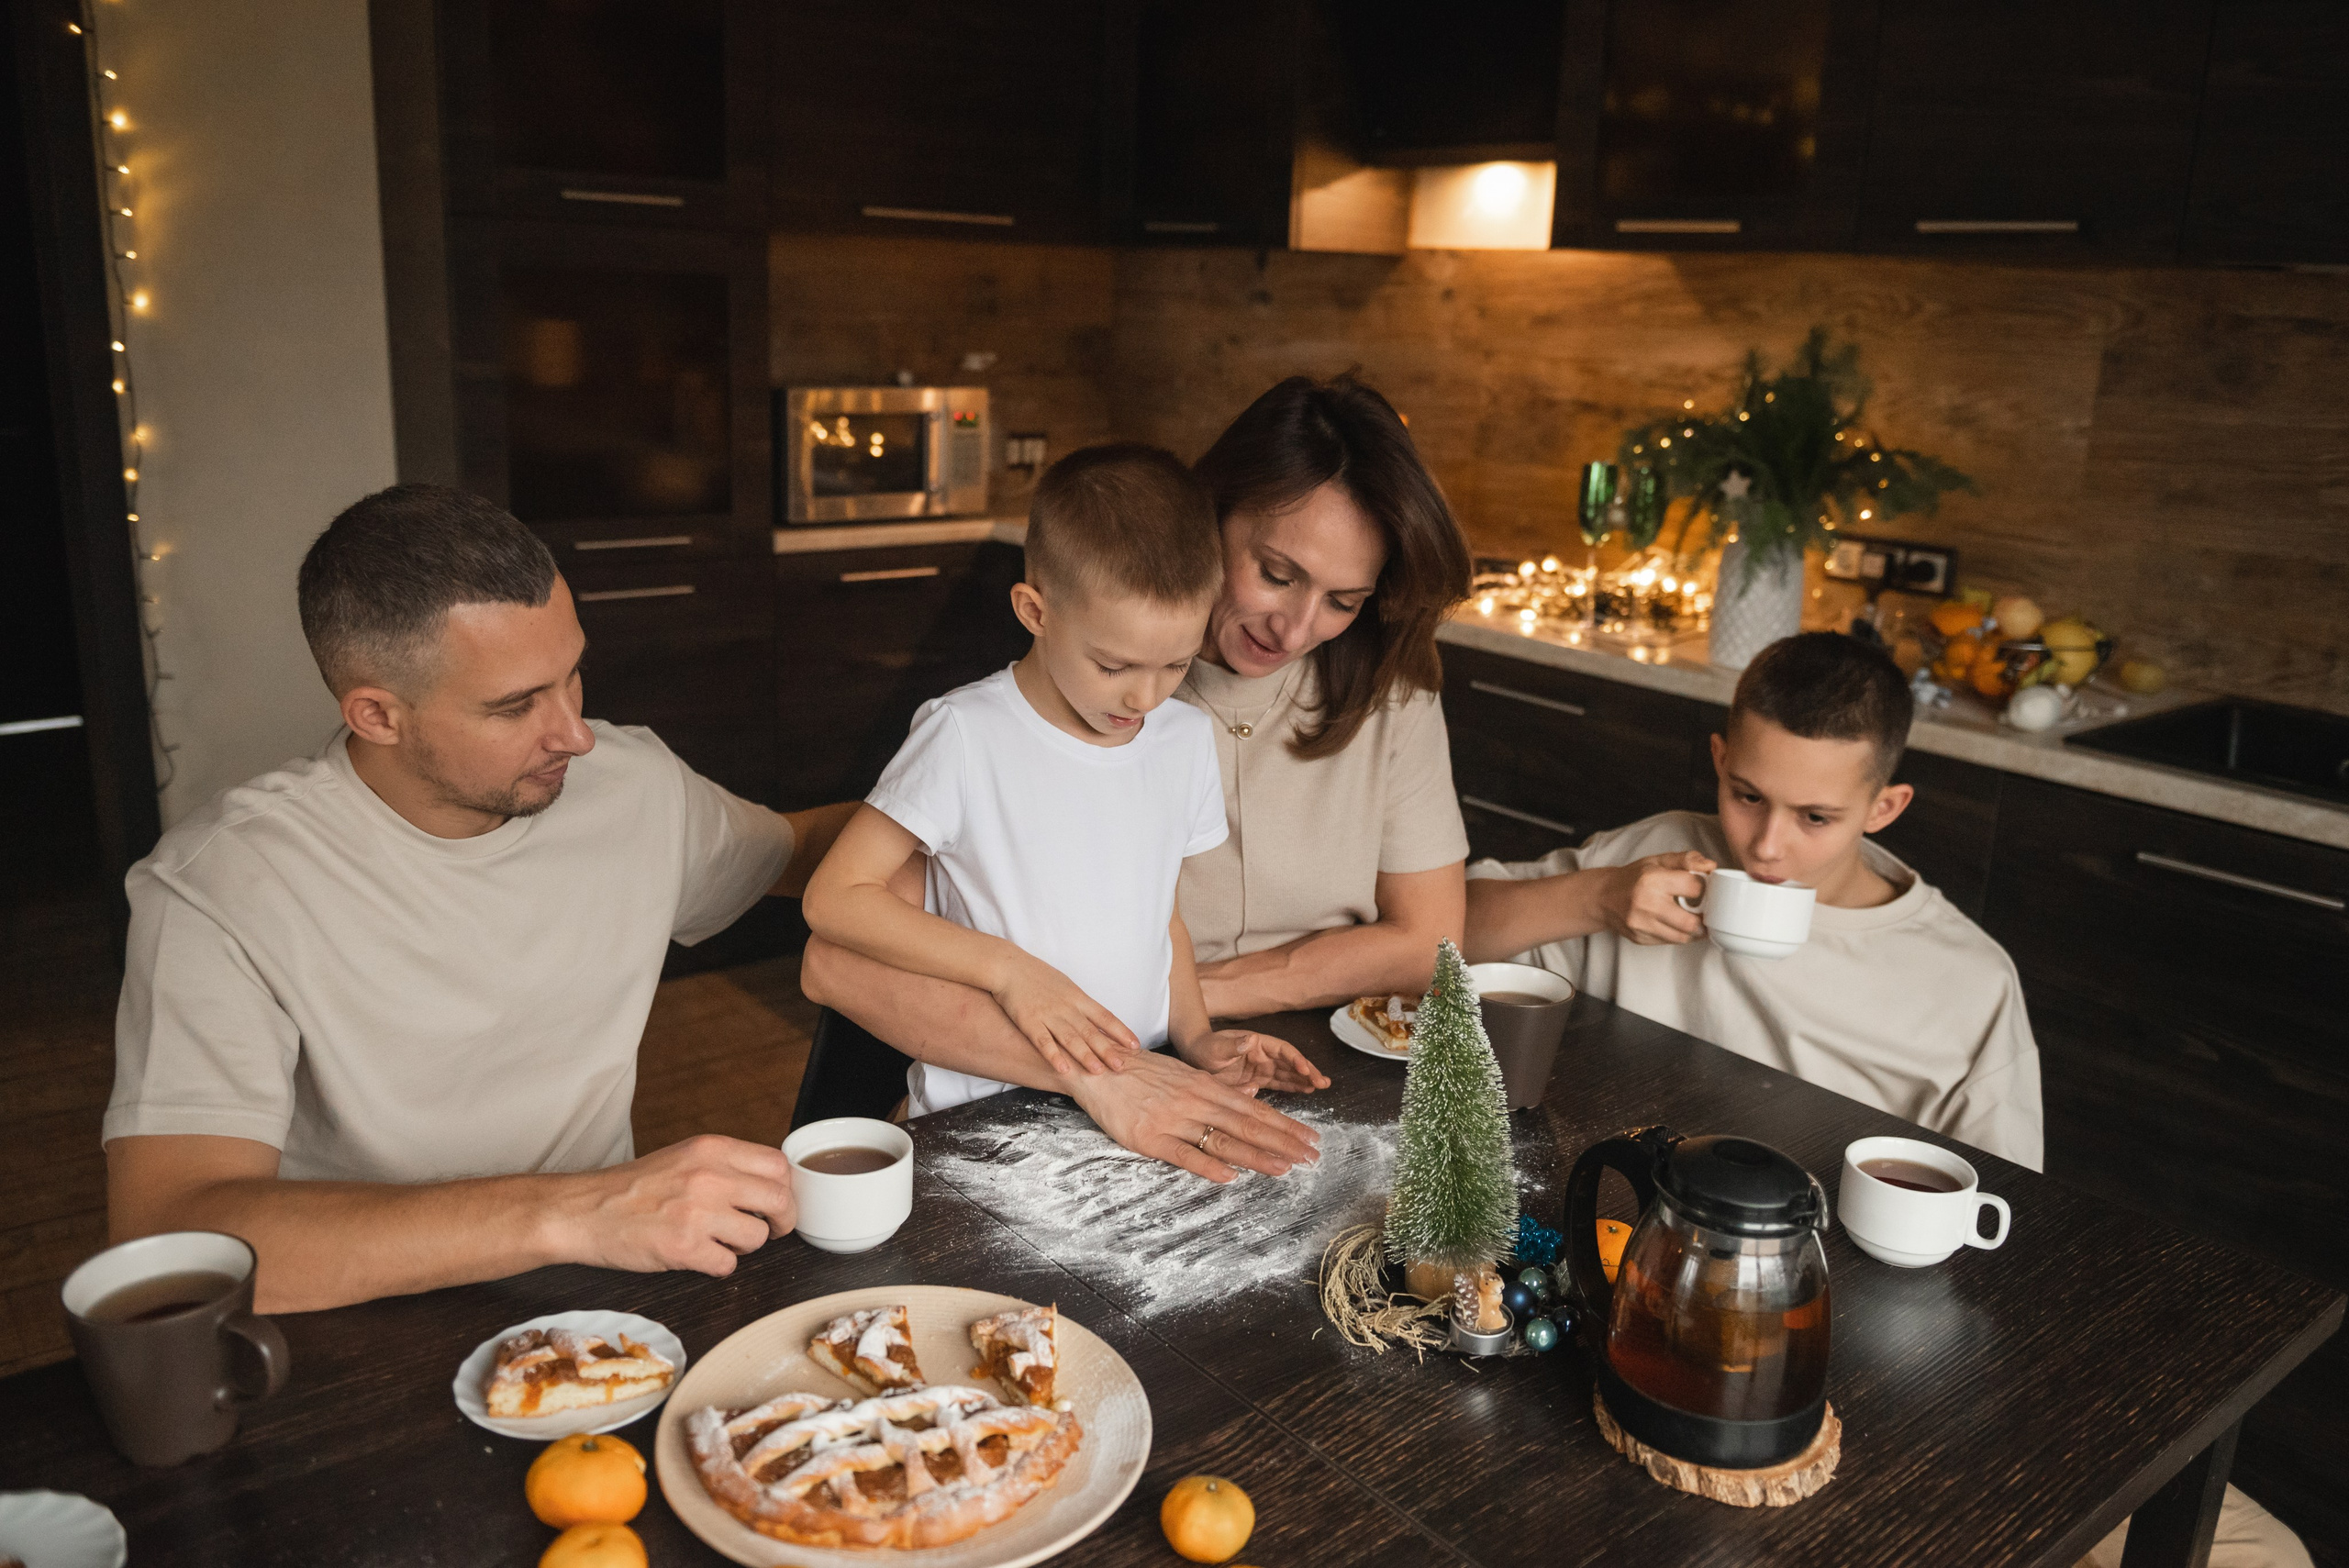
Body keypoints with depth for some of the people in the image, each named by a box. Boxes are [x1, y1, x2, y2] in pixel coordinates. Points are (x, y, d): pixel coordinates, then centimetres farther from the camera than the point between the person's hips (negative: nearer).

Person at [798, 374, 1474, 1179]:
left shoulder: (1389, 689, -2)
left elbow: (1425, 942, 1)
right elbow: (839, 961, -20)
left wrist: (1177, 990, -9)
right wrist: (1093, 1070, -33)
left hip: (1310, 1104, 2)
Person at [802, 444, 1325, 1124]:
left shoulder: (1186, 739, 8)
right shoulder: (965, 736, -9)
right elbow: (834, 897, -8)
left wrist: (1196, 1035, 4)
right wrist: (1007, 967, -15)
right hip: (980, 1118, -1)